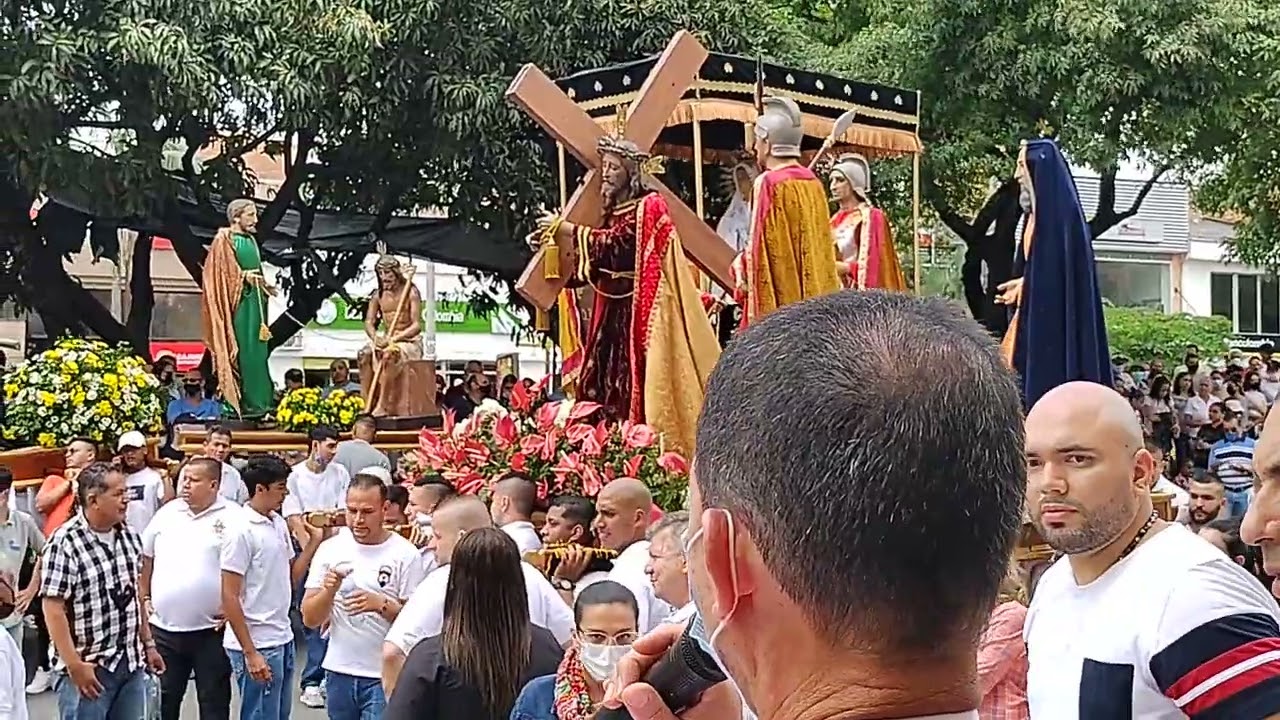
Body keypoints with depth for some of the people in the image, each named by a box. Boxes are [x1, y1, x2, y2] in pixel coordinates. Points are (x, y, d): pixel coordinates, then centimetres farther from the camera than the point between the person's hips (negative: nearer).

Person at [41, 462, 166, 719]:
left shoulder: (129, 536, 8)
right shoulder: (65, 543, -14)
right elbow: (53, 609, -16)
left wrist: (148, 644, 18)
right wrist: (74, 665, -18)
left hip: (132, 664, 6)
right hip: (89, 668, -6)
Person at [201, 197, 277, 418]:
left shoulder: (250, 240, 19)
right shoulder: (224, 241, -7)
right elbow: (220, 274, -14)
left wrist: (264, 285, 11)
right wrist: (243, 276, -25)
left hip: (254, 302, 9)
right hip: (238, 304, -9)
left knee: (257, 352, 7)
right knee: (243, 352, -11)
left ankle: (259, 402, 10)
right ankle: (246, 403, -11)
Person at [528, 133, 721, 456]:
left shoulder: (648, 207, -5)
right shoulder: (613, 212, 17)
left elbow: (617, 243, -19)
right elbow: (594, 265, 17)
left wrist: (568, 229, -14)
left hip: (641, 309, -8)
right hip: (614, 311, 8)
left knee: (638, 378, -11)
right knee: (605, 379, 2)